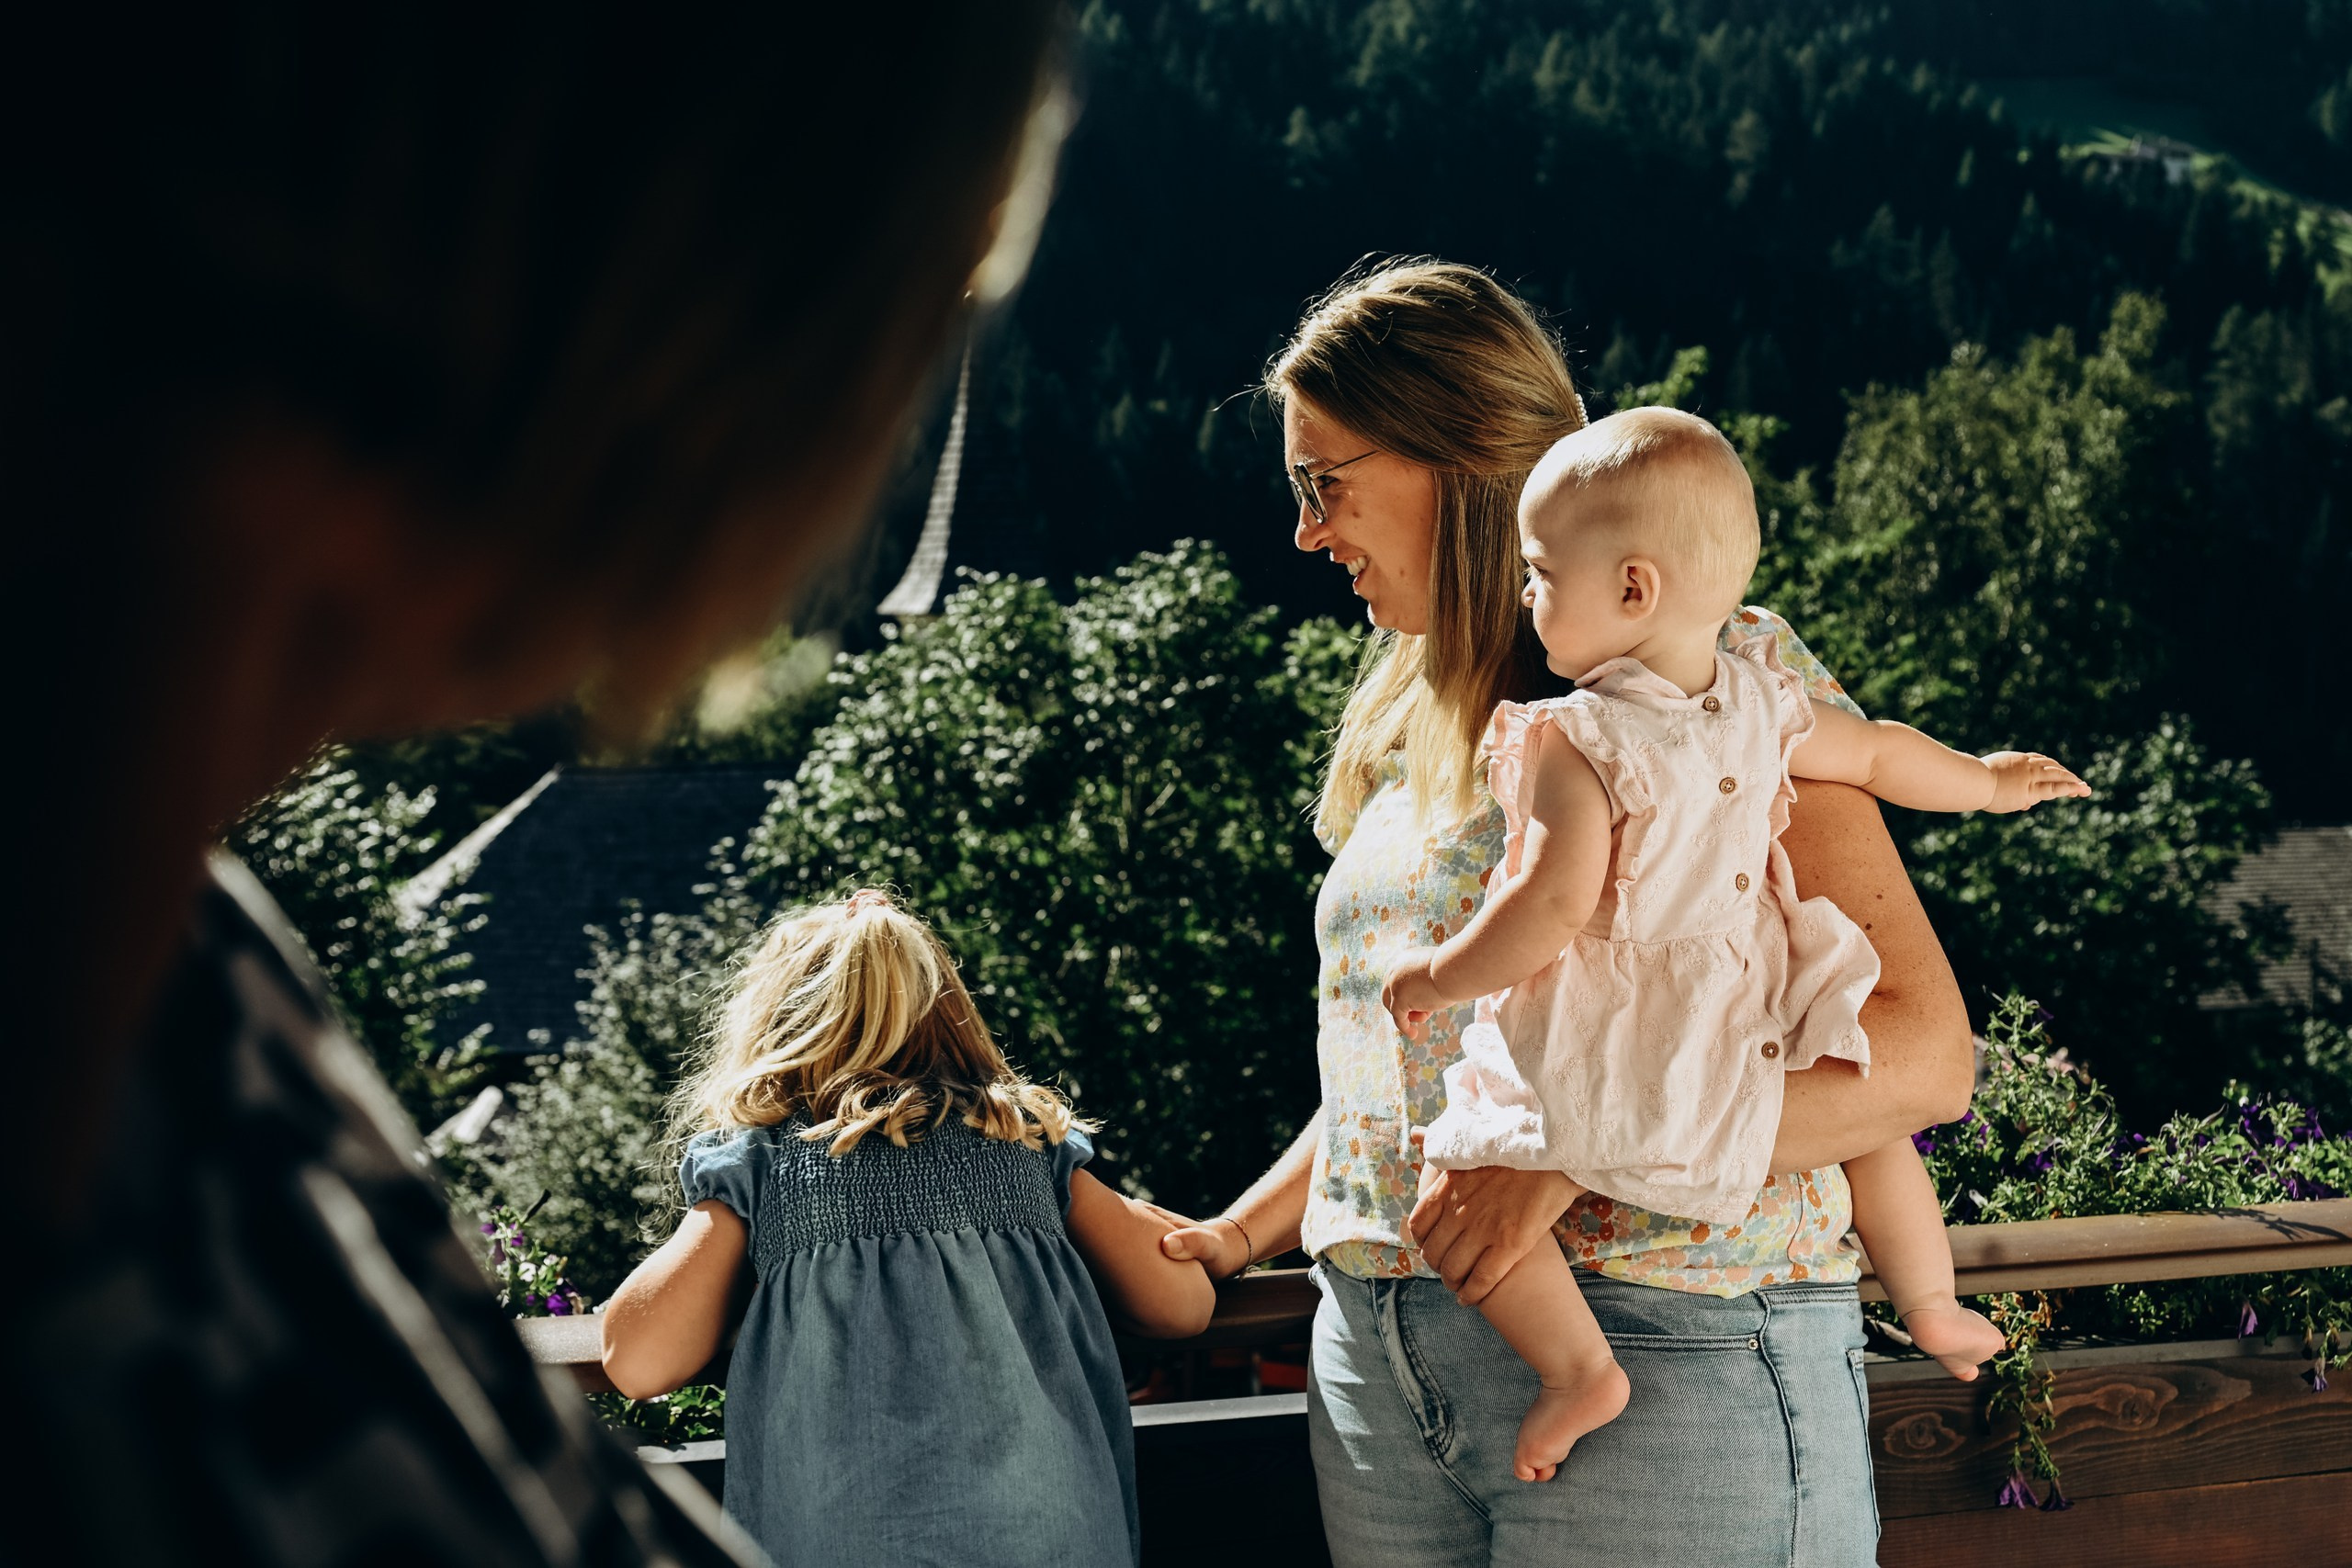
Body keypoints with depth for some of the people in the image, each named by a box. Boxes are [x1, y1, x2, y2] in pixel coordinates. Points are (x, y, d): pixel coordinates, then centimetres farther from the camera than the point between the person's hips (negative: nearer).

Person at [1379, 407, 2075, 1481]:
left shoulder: (1577, 742, -19)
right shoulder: (1761, 708, 1)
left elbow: (1553, 907, -26)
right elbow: (1882, 754, 17)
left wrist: (1437, 977, -11)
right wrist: (1987, 784, 36)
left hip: (1598, 1061, -7)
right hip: (1744, 1044, 7)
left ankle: (1579, 1367, -10)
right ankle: (1933, 1310, 43)